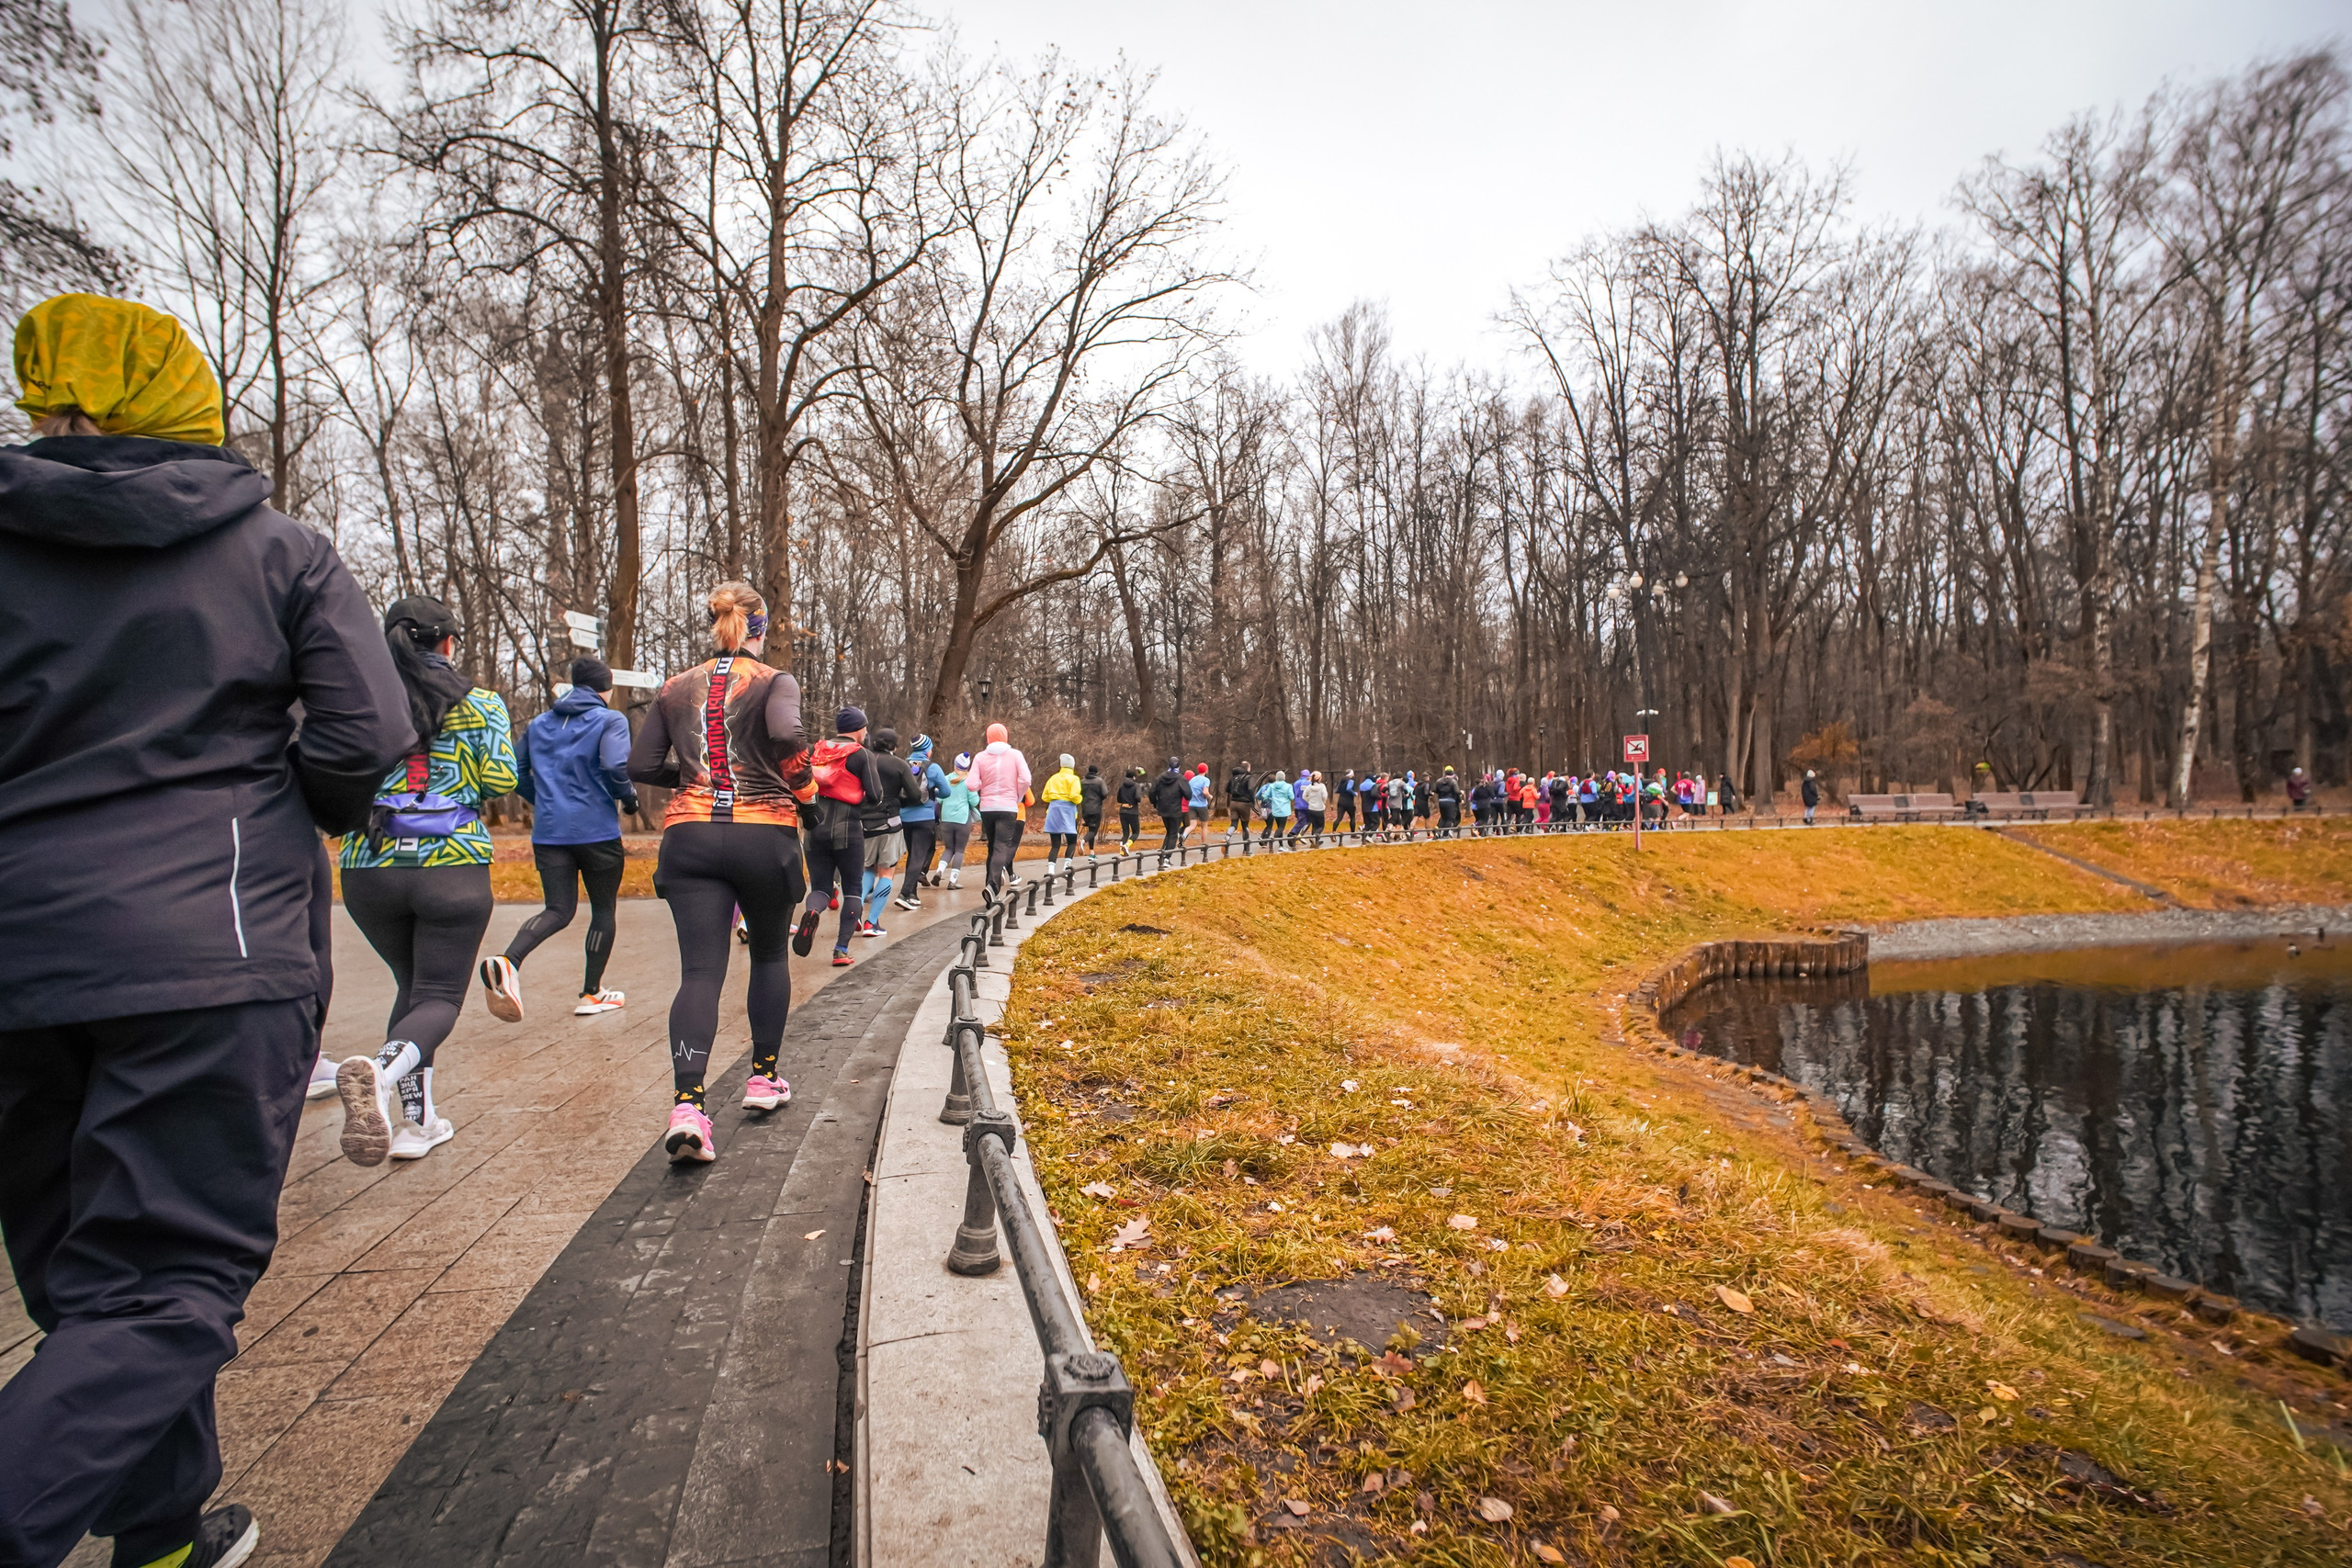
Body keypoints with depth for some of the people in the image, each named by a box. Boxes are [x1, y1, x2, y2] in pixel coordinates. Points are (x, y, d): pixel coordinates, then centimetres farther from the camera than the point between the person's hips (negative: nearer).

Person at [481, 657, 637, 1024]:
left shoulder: (539, 724, 14)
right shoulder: (609, 720, -4)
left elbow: (514, 772, 12)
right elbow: (615, 767, -20)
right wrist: (629, 797, -3)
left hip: (548, 833, 5)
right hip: (597, 832, -4)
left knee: (558, 910, 7)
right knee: (604, 909, 11)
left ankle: (508, 959, -22)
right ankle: (592, 994, 17)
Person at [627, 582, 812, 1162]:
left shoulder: (675, 689, 10)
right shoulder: (774, 681, -2)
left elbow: (640, 766, 6)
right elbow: (786, 734, -23)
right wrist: (797, 780, -5)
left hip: (690, 837, 2)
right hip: (763, 836, -2)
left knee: (700, 970, -3)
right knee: (769, 953, 20)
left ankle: (687, 1103, -20)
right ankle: (764, 1076, 27)